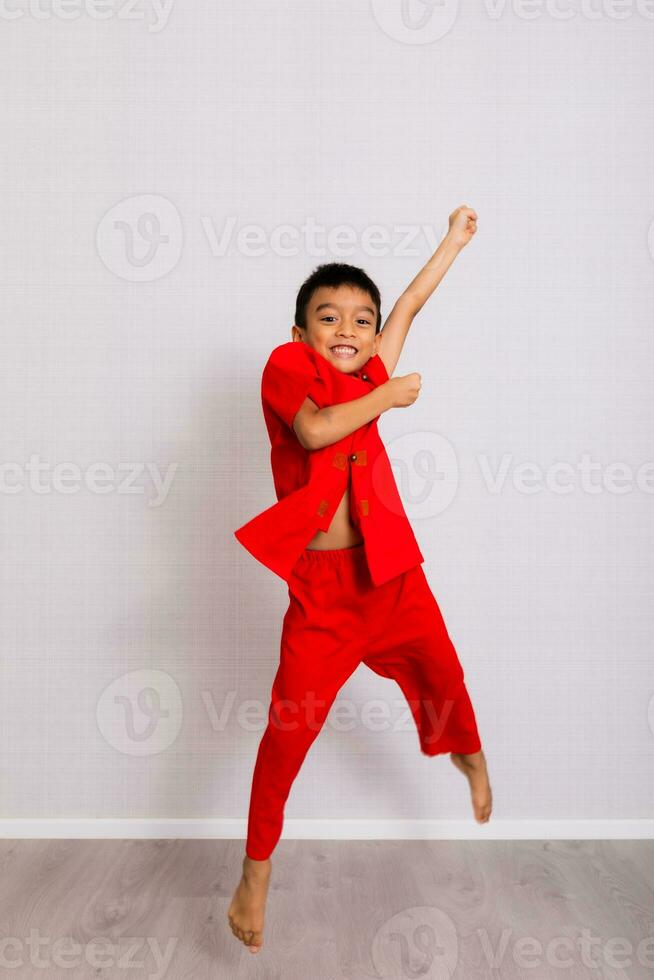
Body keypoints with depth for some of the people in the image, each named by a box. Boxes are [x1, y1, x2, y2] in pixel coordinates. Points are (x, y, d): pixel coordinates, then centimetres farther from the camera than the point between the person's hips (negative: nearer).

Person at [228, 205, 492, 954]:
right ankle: (255, 877, 16)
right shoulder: (286, 365, -3)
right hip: (320, 582, -4)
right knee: (290, 726, -3)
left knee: (442, 674, 18)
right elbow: (314, 428, -23)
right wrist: (389, 396, -9)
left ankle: (469, 756, 53)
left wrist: (454, 238, 33)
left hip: (390, 568, 5)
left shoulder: (369, 375, 8)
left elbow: (409, 305, 20)